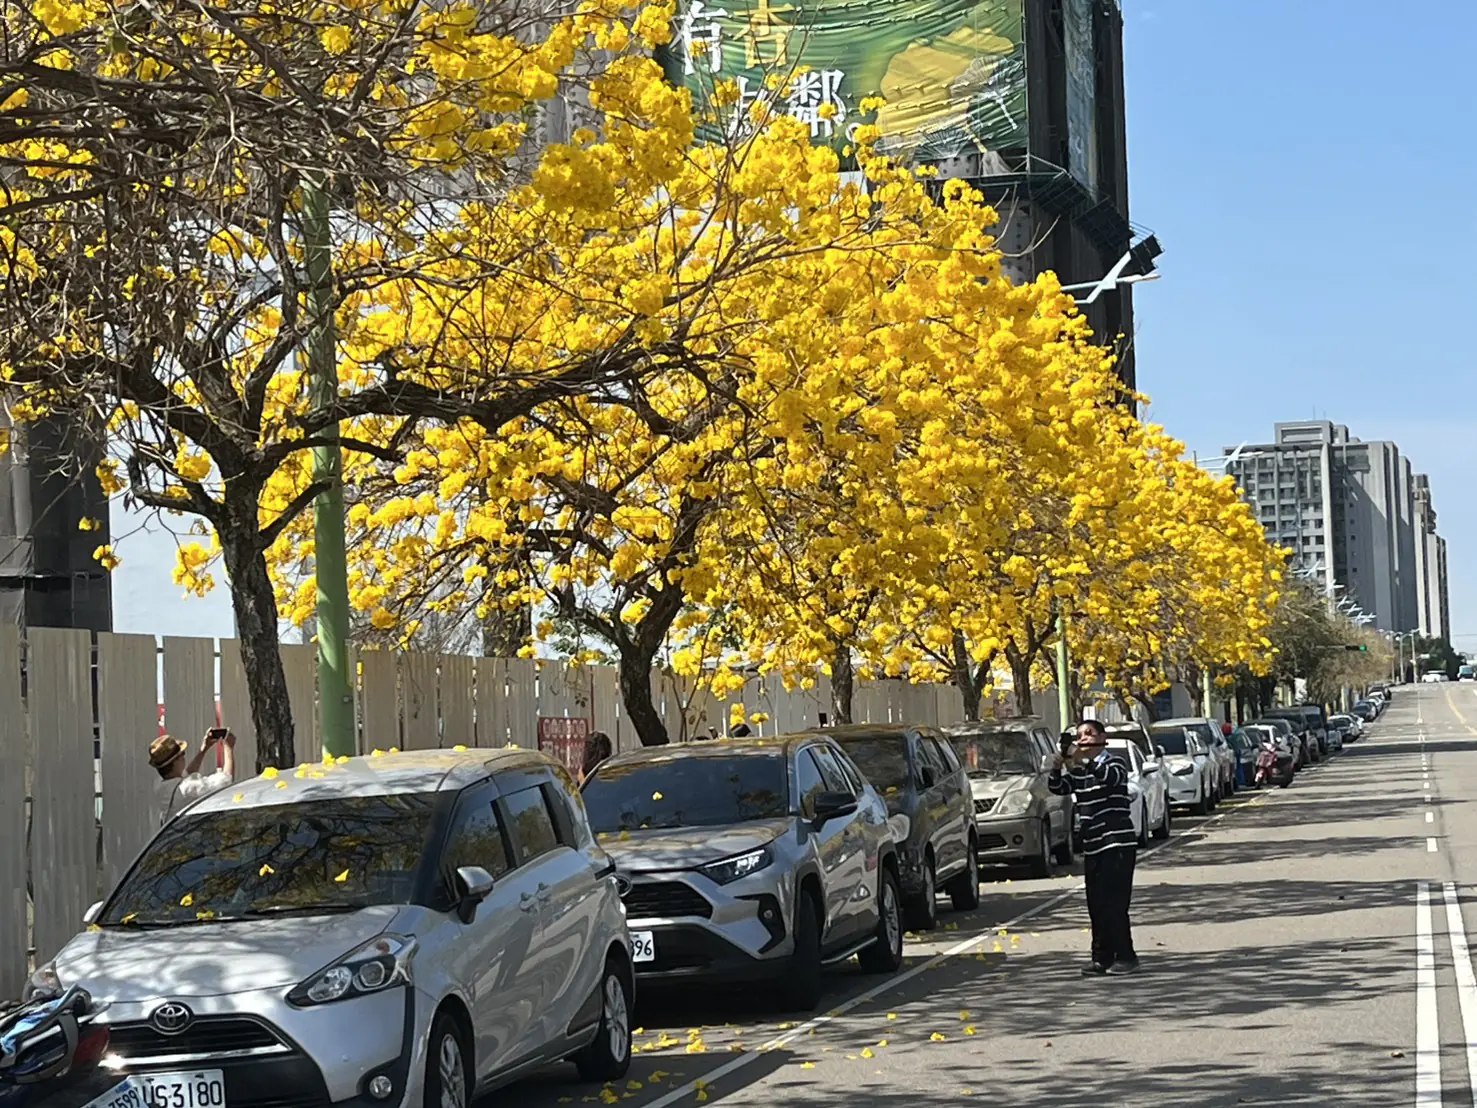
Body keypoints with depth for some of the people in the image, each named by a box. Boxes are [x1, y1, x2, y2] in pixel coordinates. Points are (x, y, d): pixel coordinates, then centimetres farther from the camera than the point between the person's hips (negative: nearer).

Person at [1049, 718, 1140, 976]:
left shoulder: (1114, 765, -5)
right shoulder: (1079, 771, 16)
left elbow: (1110, 777, -27)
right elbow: (1057, 787, 5)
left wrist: (1082, 761, -40)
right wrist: (1058, 767, -15)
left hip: (1118, 845, -7)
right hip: (1092, 847, 7)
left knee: (1114, 903, -10)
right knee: (1096, 904, 7)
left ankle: (1125, 956, -5)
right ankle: (1102, 957, 12)